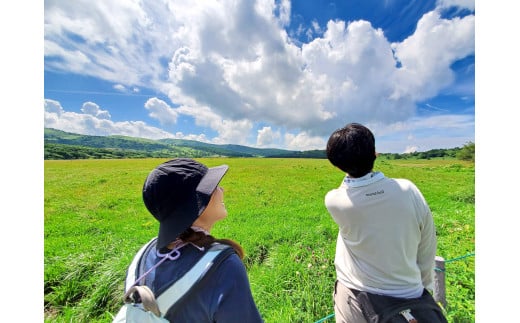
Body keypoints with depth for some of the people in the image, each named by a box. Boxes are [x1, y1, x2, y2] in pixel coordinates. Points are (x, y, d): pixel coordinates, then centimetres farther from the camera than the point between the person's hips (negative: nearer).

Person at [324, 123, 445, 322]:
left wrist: (350, 165, 6)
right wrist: (424, 287, 11)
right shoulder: (408, 189, -20)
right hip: (408, 298, 2)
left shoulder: (333, 201, -25)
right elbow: (427, 248, -6)